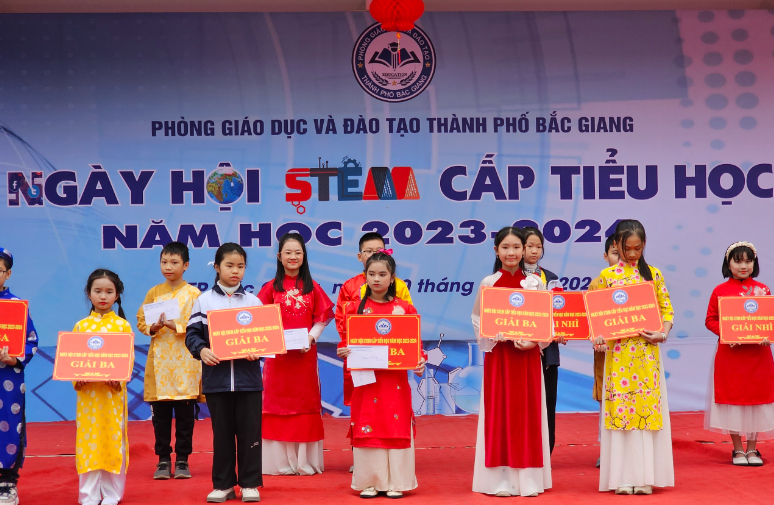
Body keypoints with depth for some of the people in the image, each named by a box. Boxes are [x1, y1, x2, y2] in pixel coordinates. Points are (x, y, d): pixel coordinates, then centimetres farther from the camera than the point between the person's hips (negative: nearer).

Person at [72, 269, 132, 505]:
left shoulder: (122, 325, 3)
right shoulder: (81, 326, 8)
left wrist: (119, 379, -18)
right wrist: (76, 378, -12)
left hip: (113, 392, -1)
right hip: (87, 392, 1)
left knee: (113, 439, 2)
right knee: (88, 440, 2)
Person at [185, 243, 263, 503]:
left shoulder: (253, 301, 7)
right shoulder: (204, 301, 4)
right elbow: (192, 333, 2)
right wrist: (201, 350, -17)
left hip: (247, 377, 0)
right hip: (216, 377, 0)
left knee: (250, 431, 2)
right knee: (222, 432, 7)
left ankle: (250, 484, 11)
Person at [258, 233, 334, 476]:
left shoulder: (312, 287, 6)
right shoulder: (271, 287, 3)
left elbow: (322, 318, 6)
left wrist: (311, 337, -10)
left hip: (305, 353, 1)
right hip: (278, 353, -1)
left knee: (305, 401, 3)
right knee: (278, 401, 0)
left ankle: (305, 461, 10)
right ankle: (280, 461, 5)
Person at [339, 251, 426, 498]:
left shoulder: (404, 309, 1)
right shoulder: (356, 309, 3)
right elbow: (348, 340, 5)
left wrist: (419, 362, -15)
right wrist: (344, 352, -16)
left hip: (395, 380, 0)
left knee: (397, 428, 2)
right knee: (367, 428, 3)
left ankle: (395, 482, 11)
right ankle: (369, 482, 12)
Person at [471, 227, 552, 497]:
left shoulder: (534, 282, 4)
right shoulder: (488, 283, 2)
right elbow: (477, 319, 4)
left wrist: (533, 341, -13)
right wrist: (496, 335, -13)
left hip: (528, 355, 1)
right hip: (498, 355, -1)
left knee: (528, 412, 2)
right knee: (499, 412, -1)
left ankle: (528, 478, 8)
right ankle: (501, 479, 3)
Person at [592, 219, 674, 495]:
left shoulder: (653, 274, 7)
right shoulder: (607, 275, 3)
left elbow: (667, 309, 7)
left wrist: (663, 333, -9)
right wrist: (596, 336, -13)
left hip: (647, 352, 1)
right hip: (618, 352, -1)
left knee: (648, 408, 1)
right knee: (619, 408, 0)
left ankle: (644, 476, 7)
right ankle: (622, 477, 7)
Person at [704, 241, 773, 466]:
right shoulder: (720, 291, -2)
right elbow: (711, 320, 1)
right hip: (730, 355, -1)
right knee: (732, 399, 4)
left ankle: (752, 449, 18)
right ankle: (738, 449, 16)